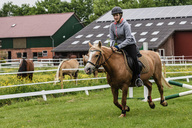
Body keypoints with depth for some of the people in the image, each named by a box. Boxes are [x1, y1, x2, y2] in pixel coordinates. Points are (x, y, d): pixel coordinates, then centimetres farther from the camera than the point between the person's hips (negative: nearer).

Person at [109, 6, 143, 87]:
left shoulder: (125, 25, -17)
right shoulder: (112, 26, 1)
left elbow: (128, 39, -21)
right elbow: (112, 39, 4)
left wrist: (118, 47, -28)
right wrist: (112, 46, -19)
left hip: (130, 45, -6)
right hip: (120, 46, 6)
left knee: (134, 59, -23)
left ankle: (138, 77, -10)